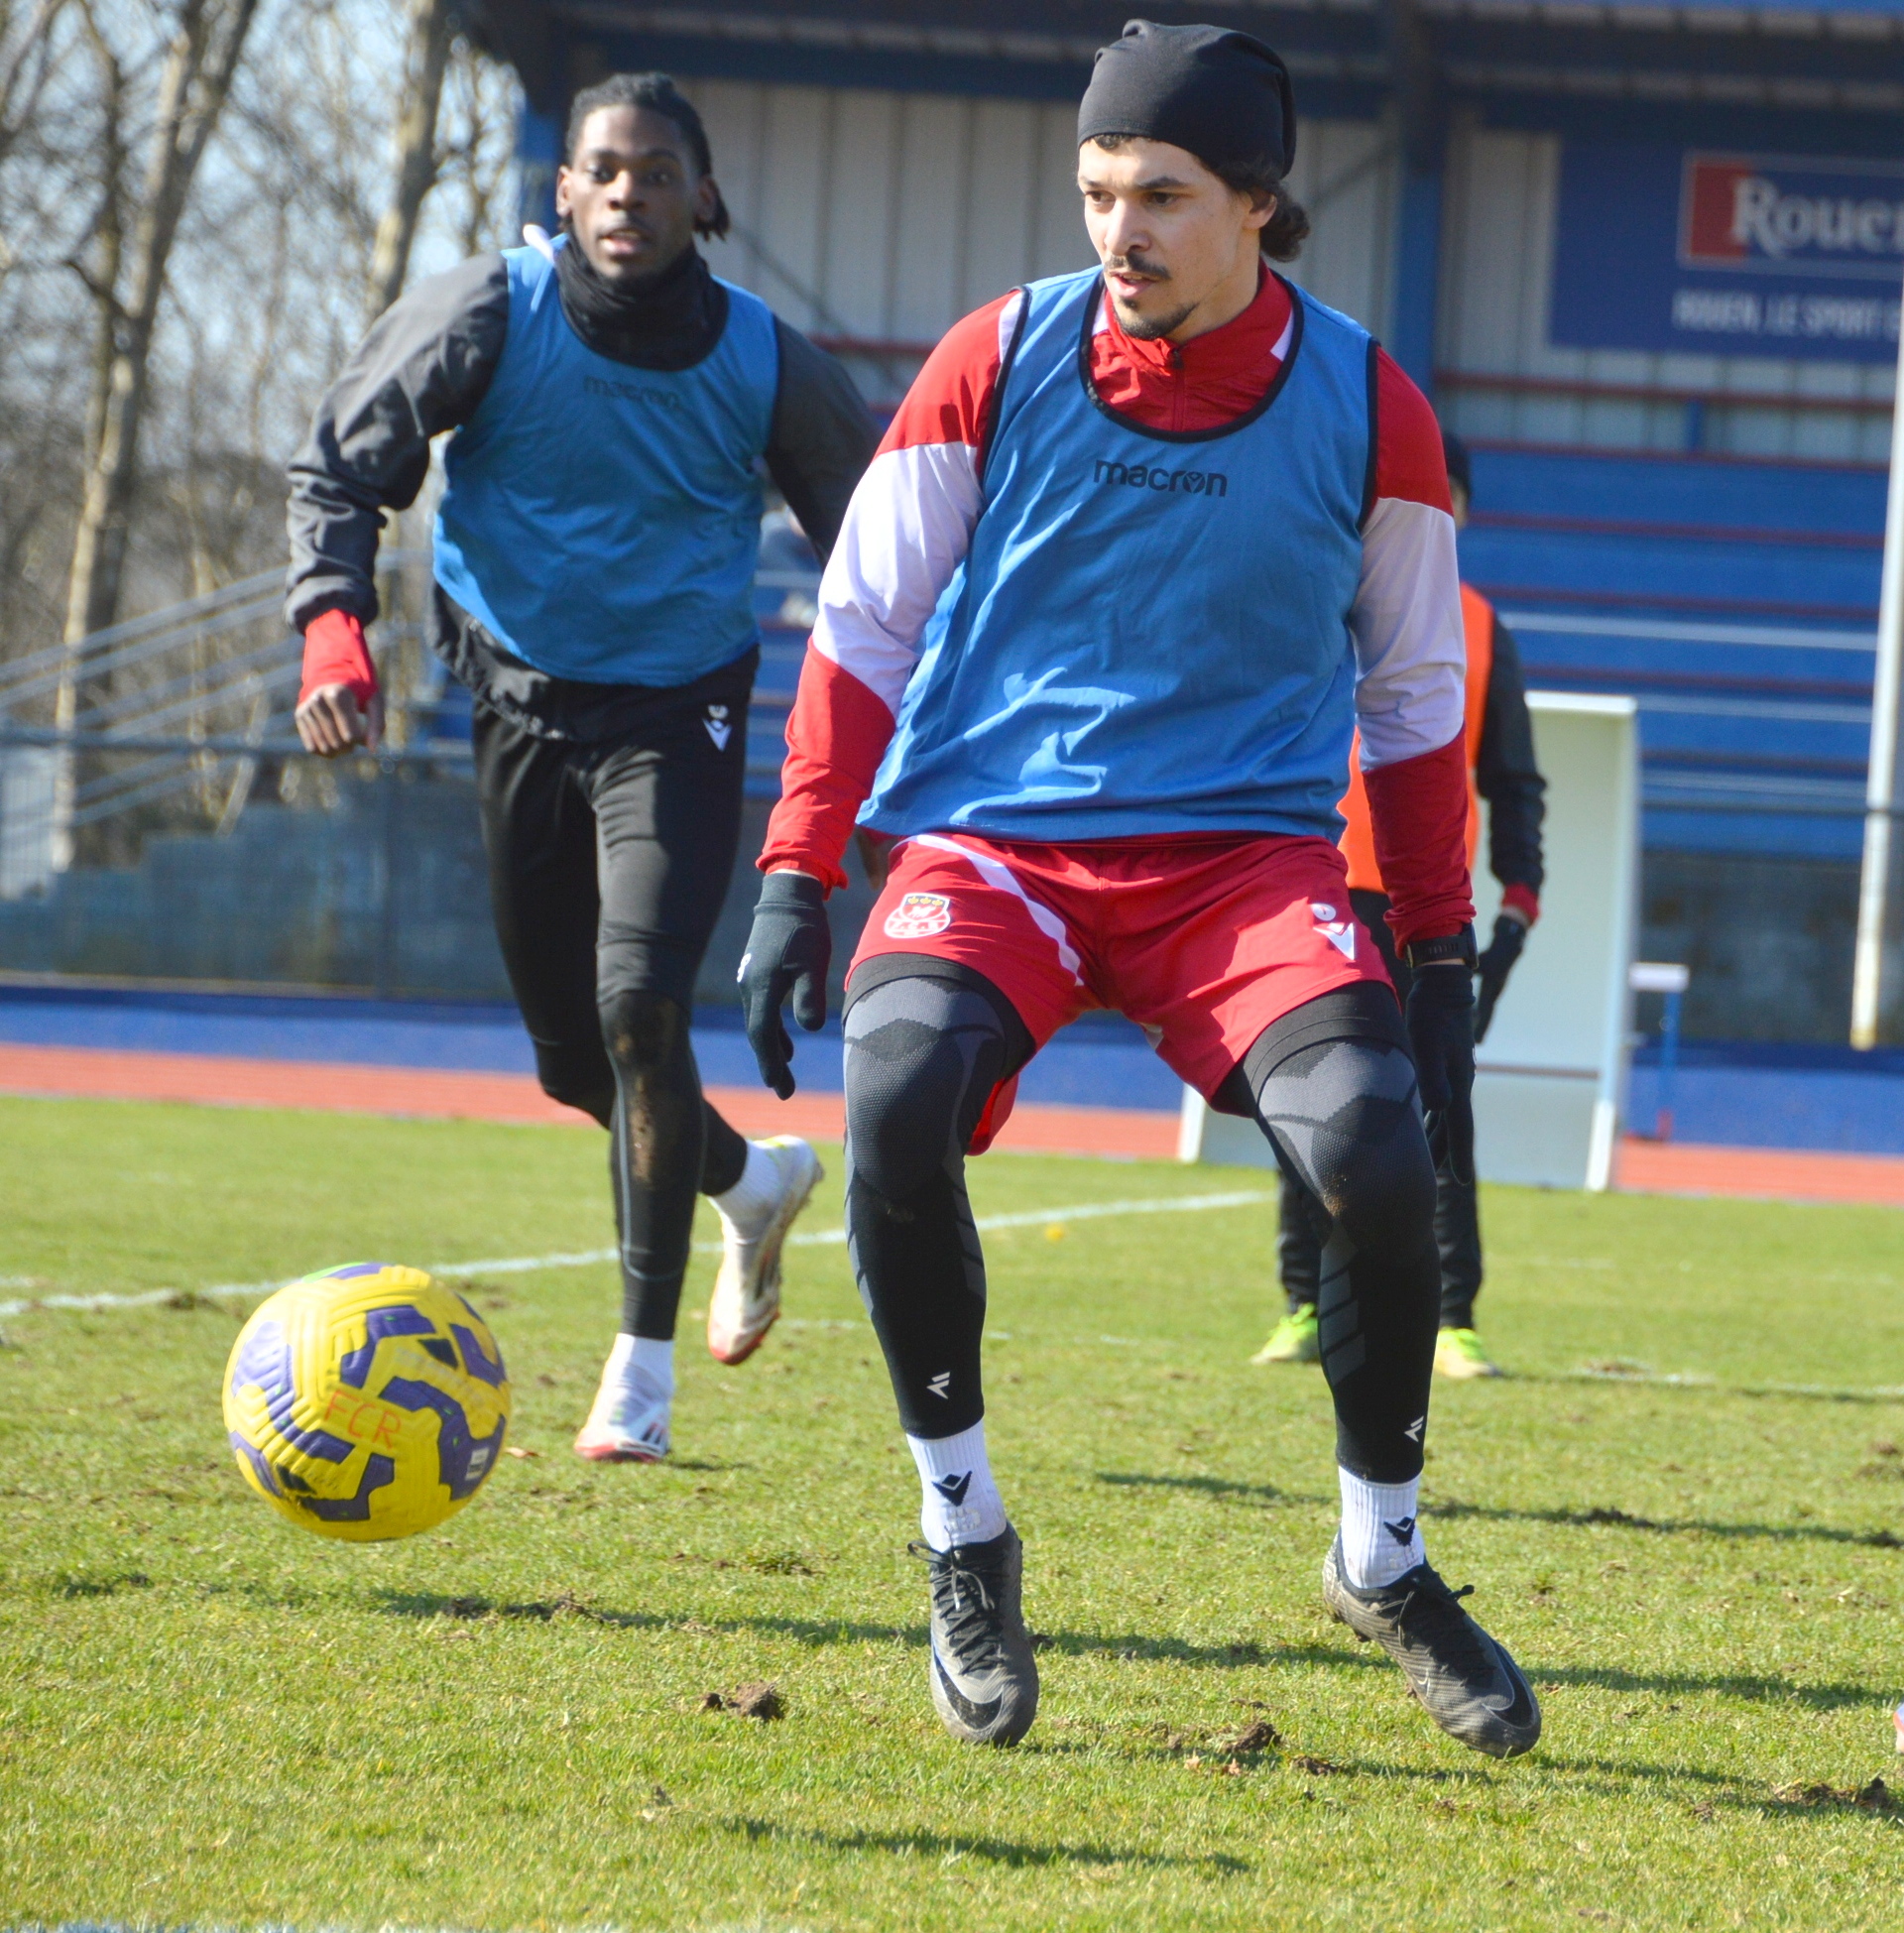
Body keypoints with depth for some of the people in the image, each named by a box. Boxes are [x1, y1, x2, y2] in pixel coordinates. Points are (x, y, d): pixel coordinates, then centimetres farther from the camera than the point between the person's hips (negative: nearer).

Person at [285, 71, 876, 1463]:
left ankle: (644, 1368, -14)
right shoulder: (493, 315, -10)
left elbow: (872, 537, 7)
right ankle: (755, 1180, 43)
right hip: (521, 705, 2)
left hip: (678, 717, -2)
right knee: (572, 1051, 10)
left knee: (640, 1005, -21)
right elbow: (340, 469, -6)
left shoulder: (765, 363, -7)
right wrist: (335, 630, -22)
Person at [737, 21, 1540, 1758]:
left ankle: (1386, 1564, 0)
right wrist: (795, 878, -2)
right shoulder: (1000, 362, -2)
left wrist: (1442, 959, 10)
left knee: (1376, 1150, -25)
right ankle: (965, 1538, -10)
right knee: (896, 1099, -31)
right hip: (993, 833, 0)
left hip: (1245, 847, 0)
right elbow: (860, 624, 6)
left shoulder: (1364, 409, 0)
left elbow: (1417, 697, 12)